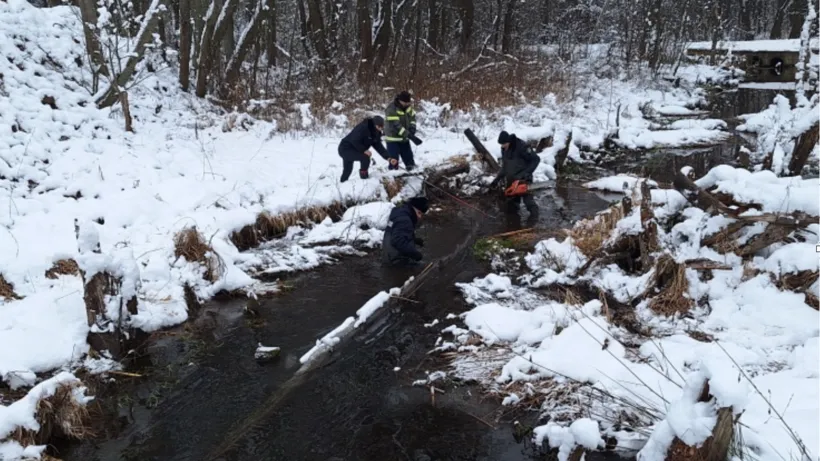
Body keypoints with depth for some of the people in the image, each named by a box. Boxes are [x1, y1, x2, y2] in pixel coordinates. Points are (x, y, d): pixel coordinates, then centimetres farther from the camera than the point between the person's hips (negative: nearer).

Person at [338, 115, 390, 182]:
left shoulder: (376, 132, 1)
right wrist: (364, 150, -27)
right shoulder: (363, 127, -25)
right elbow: (354, 141, -29)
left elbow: (378, 146, -2)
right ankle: (364, 180, -13)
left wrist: (388, 157, -12)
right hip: (346, 148, -9)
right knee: (365, 157, -24)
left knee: (347, 171, 19)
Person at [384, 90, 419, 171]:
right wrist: (410, 136, -35)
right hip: (393, 138, -6)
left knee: (409, 159, 15)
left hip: (404, 138, 6)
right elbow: (396, 126, -32)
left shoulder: (408, 106, -6)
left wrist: (412, 127, -13)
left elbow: (412, 116, 9)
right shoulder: (391, 109, -27)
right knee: (394, 161, -7)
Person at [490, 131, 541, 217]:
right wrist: (497, 179, 11)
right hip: (511, 180, 7)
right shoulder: (504, 149, 3)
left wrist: (527, 173, -23)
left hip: (523, 179, -7)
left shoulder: (521, 146, -19)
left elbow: (536, 159, -15)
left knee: (528, 200, -11)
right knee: (511, 207, 11)